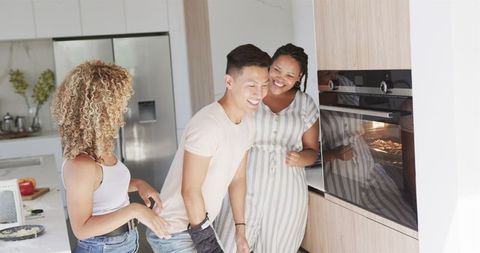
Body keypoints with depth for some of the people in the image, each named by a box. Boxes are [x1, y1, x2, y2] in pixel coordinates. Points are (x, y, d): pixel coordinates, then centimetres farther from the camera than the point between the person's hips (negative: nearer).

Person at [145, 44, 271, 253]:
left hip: (200, 224, 8)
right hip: (173, 233, -8)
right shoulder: (208, 125, -26)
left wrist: (240, 230, 11)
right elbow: (190, 191, -24)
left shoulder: (247, 123, 1)